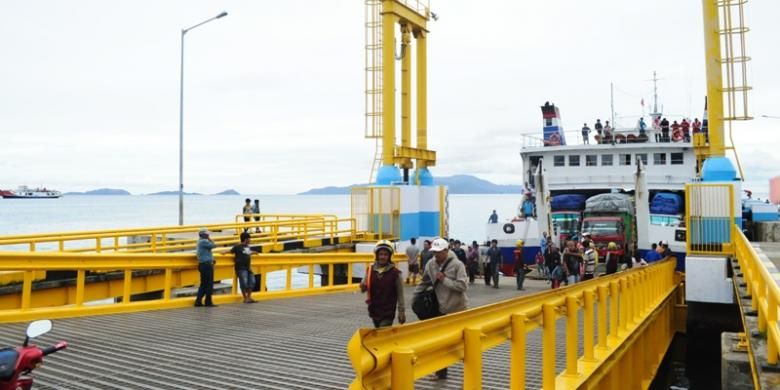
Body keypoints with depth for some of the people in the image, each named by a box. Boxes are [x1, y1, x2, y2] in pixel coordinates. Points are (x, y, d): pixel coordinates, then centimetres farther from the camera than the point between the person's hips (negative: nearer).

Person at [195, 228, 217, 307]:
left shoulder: (200, 242, 18)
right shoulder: (204, 241, -14)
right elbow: (214, 245, -12)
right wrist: (210, 239, 0)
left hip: (203, 265, 10)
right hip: (207, 265, -10)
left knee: (203, 284, 12)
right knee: (209, 284, -4)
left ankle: (198, 301, 10)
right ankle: (208, 302, 0)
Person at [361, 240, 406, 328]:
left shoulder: (395, 272, -10)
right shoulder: (370, 270, -1)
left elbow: (400, 294, -4)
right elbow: (364, 288, 7)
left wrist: (401, 312, -3)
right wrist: (363, 287, -17)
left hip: (388, 312, -4)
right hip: (374, 310, 4)